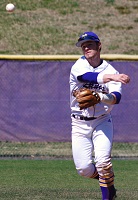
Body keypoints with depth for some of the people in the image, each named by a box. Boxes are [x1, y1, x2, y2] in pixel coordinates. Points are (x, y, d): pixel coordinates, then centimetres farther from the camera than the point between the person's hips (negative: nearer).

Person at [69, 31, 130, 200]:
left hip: (102, 122, -1)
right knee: (83, 168, -4)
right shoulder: (79, 65, -5)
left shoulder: (110, 71, -2)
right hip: (79, 124, 1)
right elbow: (86, 77, -30)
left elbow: (117, 98, -18)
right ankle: (108, 184, 25)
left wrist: (101, 97, -39)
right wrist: (110, 77, -46)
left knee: (103, 162, -19)